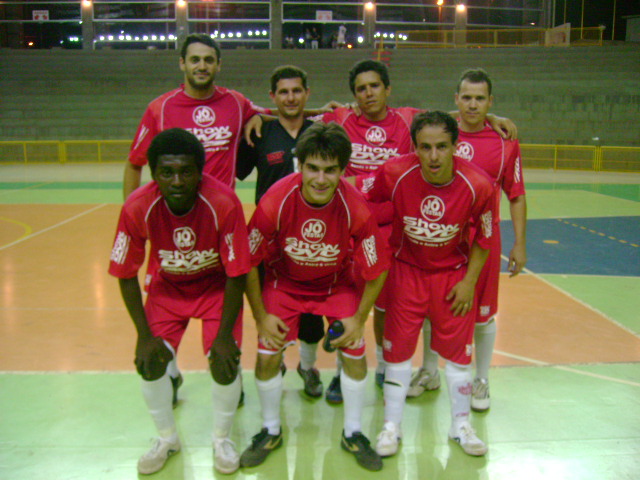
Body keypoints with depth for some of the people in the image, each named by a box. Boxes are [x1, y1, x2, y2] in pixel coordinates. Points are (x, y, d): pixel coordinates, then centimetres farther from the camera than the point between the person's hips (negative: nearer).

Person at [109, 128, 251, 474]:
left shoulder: (224, 204, -32)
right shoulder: (137, 208, -27)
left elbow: (237, 274, -22)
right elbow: (126, 275, -13)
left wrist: (224, 335, -22)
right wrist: (144, 335, -13)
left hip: (217, 285, -2)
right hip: (168, 286, 2)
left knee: (224, 361, -16)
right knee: (149, 362, -8)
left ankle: (222, 439, 14)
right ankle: (166, 438, 21)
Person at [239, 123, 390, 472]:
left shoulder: (356, 208, -29)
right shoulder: (275, 203, -31)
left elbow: (377, 269, -14)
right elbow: (249, 263, -16)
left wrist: (359, 319, -11)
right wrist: (261, 316, -12)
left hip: (338, 284, 1)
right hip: (285, 282, 0)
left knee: (355, 352, -4)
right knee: (267, 355, -6)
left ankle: (352, 433, 21)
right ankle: (271, 430, 21)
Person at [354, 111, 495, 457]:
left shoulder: (478, 185, -21)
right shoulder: (395, 173, -24)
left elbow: (484, 238, -5)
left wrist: (469, 281, -6)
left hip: (453, 273, 1)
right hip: (406, 269, 0)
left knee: (458, 348, 7)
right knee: (398, 348, 4)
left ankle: (461, 425, 28)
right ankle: (391, 426, 20)